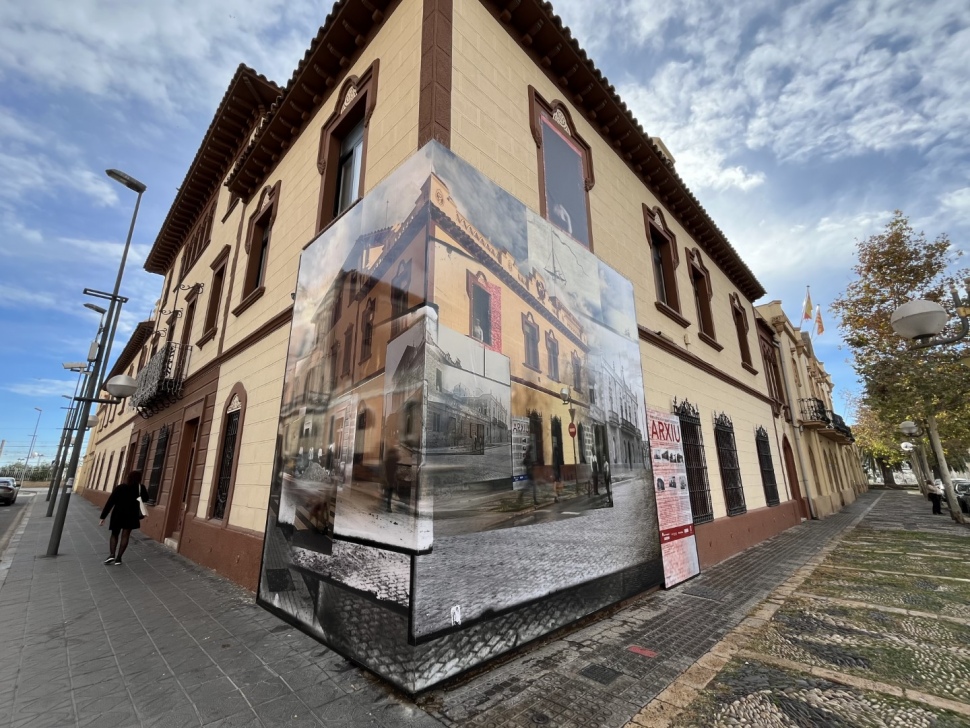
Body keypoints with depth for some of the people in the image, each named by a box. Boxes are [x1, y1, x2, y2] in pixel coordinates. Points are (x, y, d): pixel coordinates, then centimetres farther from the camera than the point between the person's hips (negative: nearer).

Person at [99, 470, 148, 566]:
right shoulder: (140, 488, -3)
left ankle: (112, 554, 0)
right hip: (132, 515, 0)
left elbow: (110, 502, -8)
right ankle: (118, 558, 1)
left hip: (118, 514, 0)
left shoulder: (120, 487, -7)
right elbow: (145, 498, 15)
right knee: (125, 536, 5)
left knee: (114, 534, 16)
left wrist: (103, 517, -4)